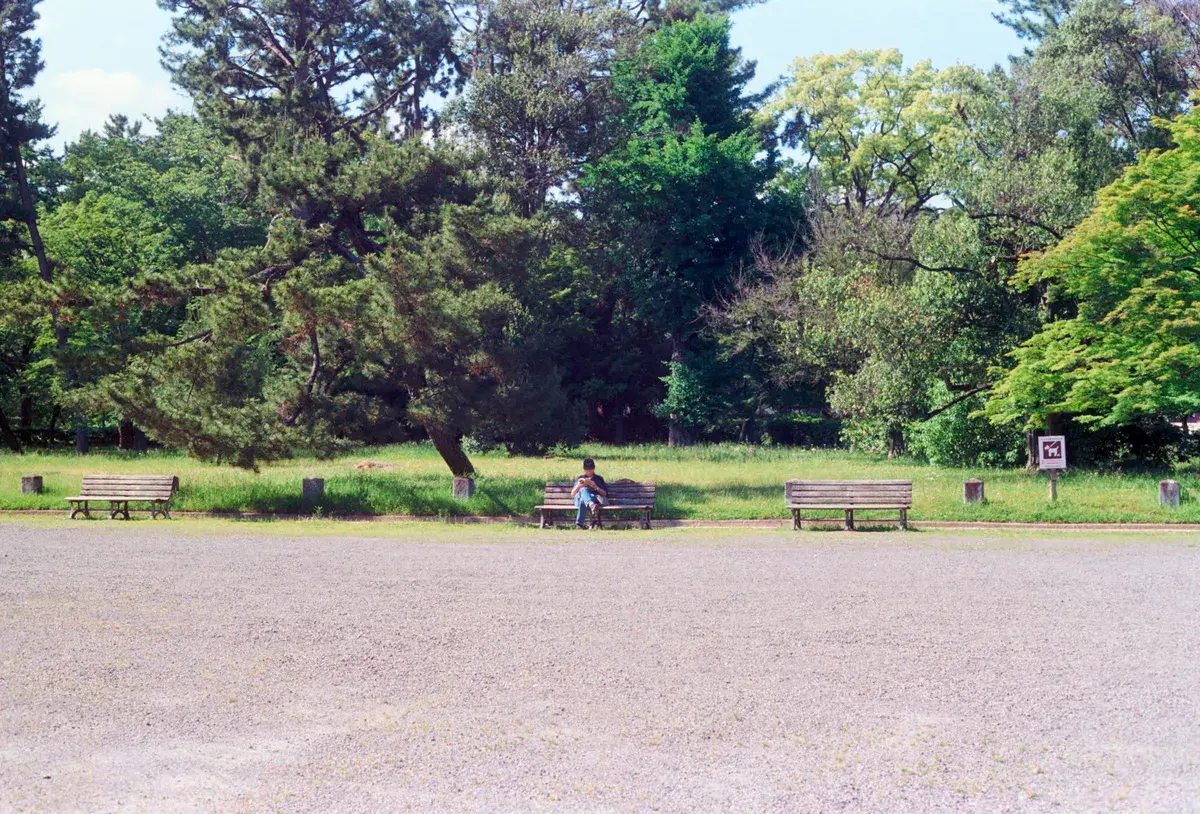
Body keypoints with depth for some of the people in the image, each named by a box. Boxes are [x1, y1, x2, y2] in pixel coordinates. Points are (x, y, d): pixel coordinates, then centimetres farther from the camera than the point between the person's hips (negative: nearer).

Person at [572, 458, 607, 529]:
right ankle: (592, 506, -74)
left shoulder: (599, 479, 30)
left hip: (594, 498, 0)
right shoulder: (580, 478, 34)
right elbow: (572, 494, 22)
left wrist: (596, 487, -2)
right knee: (583, 489, -41)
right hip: (579, 498, 0)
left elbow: (604, 494, 16)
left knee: (583, 501, -42)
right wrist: (578, 486, 1)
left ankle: (579, 524, -58)